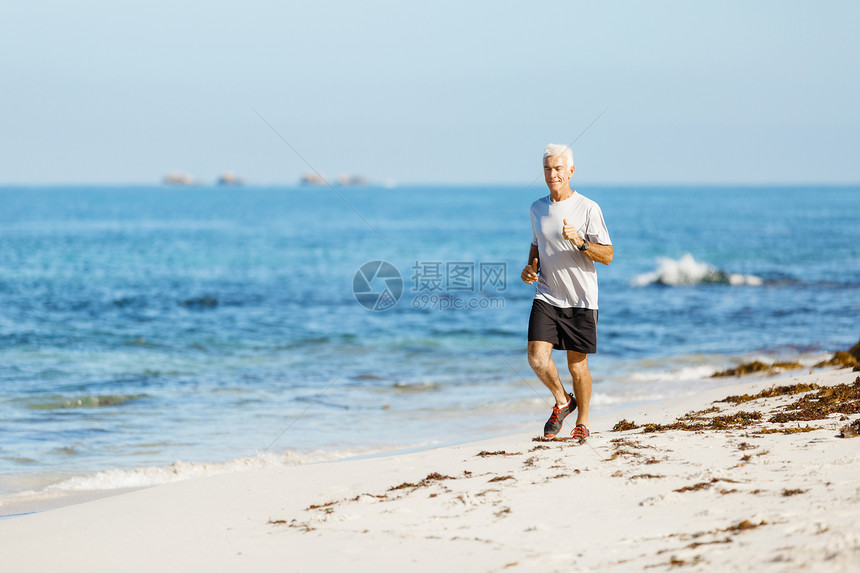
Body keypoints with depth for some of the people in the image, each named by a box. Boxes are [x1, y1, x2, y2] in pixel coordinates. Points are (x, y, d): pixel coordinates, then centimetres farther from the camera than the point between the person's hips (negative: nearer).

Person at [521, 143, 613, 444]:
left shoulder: (588, 209, -7)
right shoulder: (537, 208, 7)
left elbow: (607, 256, -8)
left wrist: (579, 241, -24)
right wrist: (530, 268, 3)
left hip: (580, 299, -3)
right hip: (546, 297, 3)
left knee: (577, 364, 4)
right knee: (537, 358, -12)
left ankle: (582, 423, 23)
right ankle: (562, 401, 15)